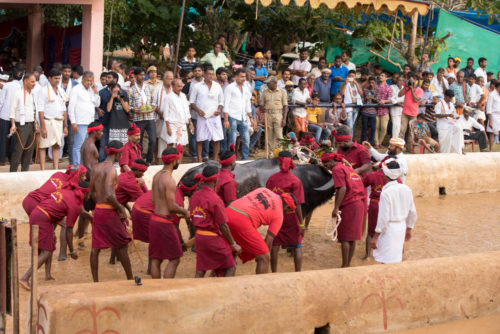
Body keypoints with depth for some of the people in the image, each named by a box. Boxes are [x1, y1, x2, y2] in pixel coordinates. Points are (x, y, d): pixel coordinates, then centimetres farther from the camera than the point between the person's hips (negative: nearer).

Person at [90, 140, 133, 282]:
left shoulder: (96, 168, 9)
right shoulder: (111, 169, -16)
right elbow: (109, 195, -25)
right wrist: (121, 209, -15)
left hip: (98, 210, 8)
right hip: (110, 212, -8)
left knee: (95, 247, 8)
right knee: (122, 246, 5)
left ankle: (95, 281, 13)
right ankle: (130, 279, 15)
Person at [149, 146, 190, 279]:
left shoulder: (157, 176, 10)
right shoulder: (169, 180, -18)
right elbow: (172, 206, -20)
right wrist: (185, 212, -2)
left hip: (154, 218, 9)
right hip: (164, 221, -9)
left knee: (156, 259, 13)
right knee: (174, 259, 1)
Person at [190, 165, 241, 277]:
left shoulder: (194, 197, 3)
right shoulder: (215, 199, -19)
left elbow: (193, 219, 10)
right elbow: (223, 226, -16)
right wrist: (234, 244, -7)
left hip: (199, 236, 7)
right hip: (213, 238, -7)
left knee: (200, 271, 13)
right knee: (231, 267, 8)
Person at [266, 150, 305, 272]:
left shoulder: (271, 179, -3)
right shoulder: (295, 181, -13)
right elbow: (297, 205, -15)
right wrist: (301, 223, -10)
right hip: (291, 219, -3)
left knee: (275, 246, 13)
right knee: (297, 247, 10)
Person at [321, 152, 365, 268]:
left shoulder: (337, 169, -4)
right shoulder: (350, 169, 21)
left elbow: (342, 189, -17)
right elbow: (360, 187, 17)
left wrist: (336, 208, -18)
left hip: (348, 206, -8)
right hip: (359, 204, 8)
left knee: (345, 238, -2)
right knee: (352, 237, 12)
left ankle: (345, 266, 0)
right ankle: (348, 264, 16)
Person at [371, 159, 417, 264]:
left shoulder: (386, 193, -18)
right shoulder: (406, 189, 1)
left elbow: (383, 218, -17)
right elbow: (412, 212, 9)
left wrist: (375, 237, -9)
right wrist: (409, 229, 22)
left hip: (389, 229, -7)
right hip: (402, 227, 7)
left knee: (387, 262, -1)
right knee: (396, 260, 21)